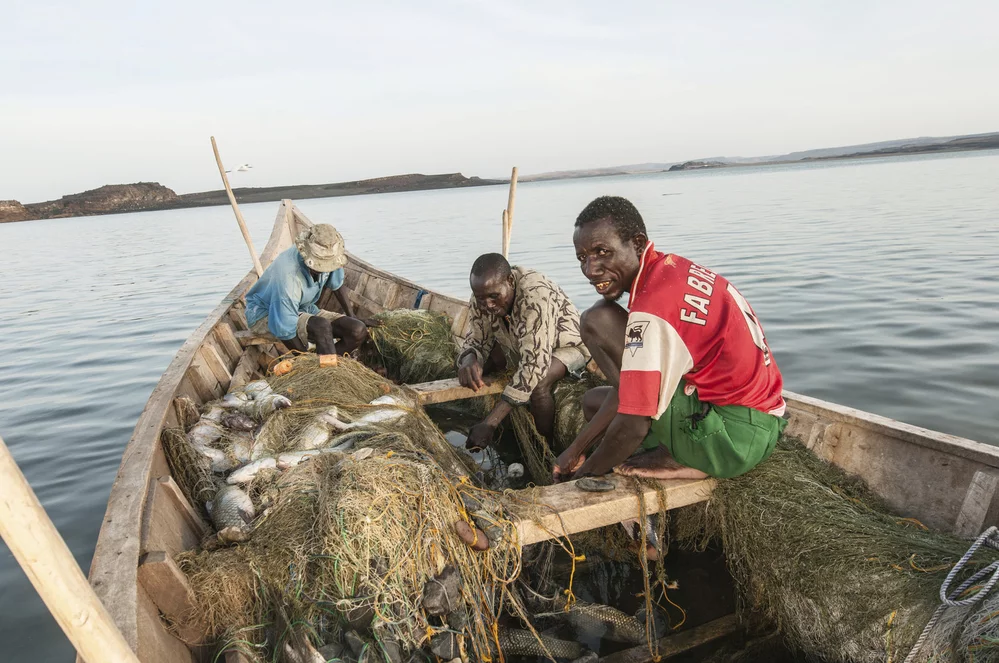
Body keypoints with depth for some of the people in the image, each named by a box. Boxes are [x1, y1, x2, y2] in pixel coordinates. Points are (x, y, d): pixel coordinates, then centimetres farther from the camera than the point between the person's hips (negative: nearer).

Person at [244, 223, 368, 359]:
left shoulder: (328, 257, -15)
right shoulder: (288, 276, -35)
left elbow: (337, 286, 7)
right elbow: (285, 331, -32)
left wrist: (352, 317, 11)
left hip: (303, 310, 7)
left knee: (359, 331, -13)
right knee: (322, 326, -37)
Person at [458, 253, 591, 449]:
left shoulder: (536, 295, -39)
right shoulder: (483, 296, -20)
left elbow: (534, 364, -43)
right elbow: (477, 341, -8)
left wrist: (489, 424, -46)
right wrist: (469, 360, -36)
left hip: (567, 345, -7)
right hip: (519, 343, 7)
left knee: (538, 384, -34)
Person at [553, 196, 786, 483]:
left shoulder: (651, 308, -24)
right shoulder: (670, 267, 5)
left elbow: (632, 427, -23)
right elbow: (630, 383, 7)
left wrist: (586, 471, -3)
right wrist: (576, 448, 8)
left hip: (734, 437, -9)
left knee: (596, 321, -16)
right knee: (593, 399, 22)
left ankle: (675, 457, -8)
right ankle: (688, 458, 8)